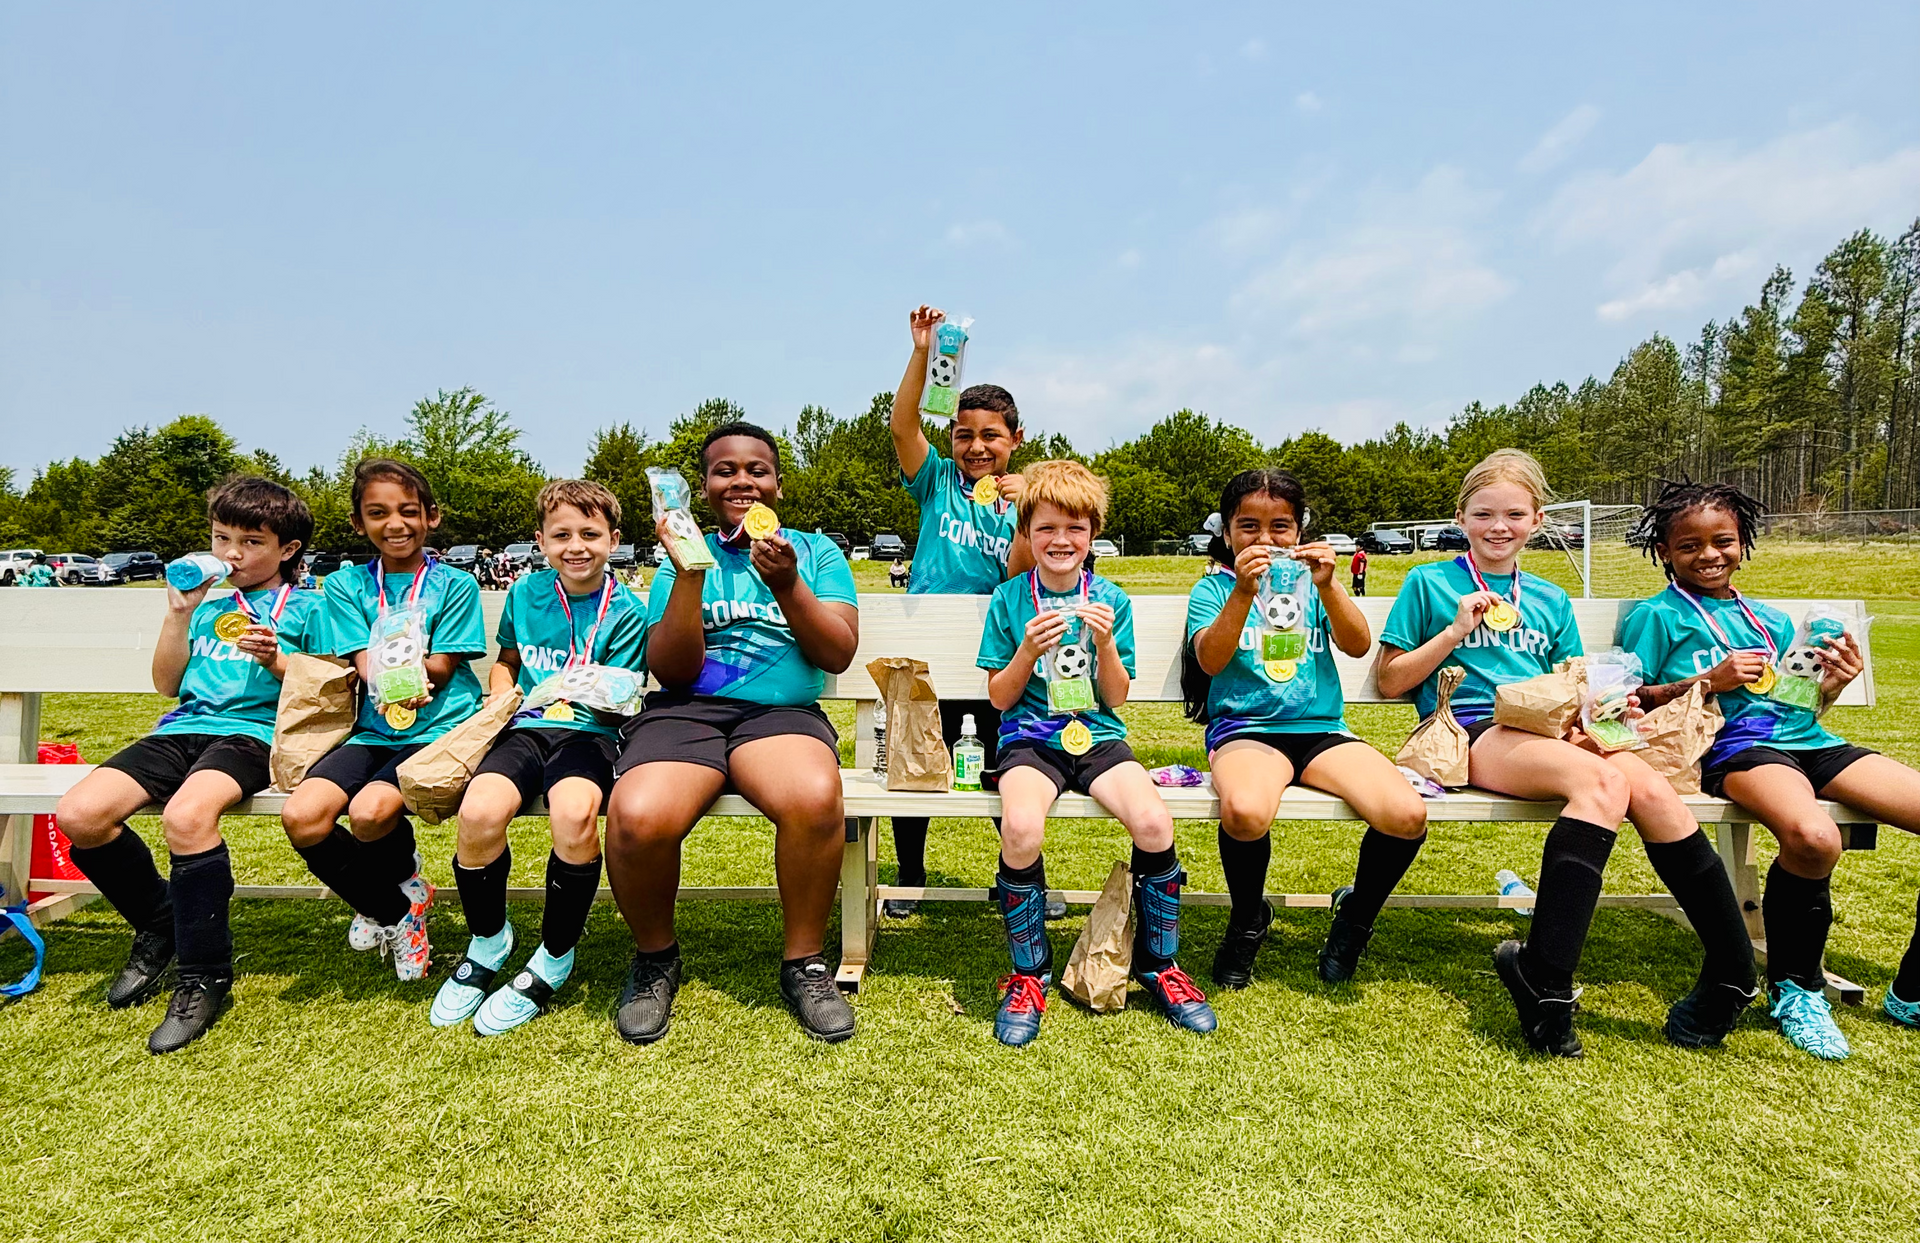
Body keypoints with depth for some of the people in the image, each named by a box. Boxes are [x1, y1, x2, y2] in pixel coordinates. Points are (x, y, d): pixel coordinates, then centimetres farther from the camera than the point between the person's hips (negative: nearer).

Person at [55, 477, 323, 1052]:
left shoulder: (304, 609, 8)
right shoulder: (208, 605, 24)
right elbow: (166, 683, 20)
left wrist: (276, 661, -14)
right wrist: (179, 613, 12)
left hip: (252, 731, -6)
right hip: (184, 728, 6)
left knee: (186, 815, -36)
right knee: (78, 815, -19)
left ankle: (205, 976, -18)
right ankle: (160, 925, 8)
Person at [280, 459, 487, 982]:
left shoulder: (455, 585, 1)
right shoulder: (345, 586, 10)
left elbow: (439, 670, -3)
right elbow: (367, 667, -2)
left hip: (440, 729, -4)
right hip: (375, 730, 4)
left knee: (369, 811, -29)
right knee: (301, 816, -20)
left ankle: (402, 875, 10)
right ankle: (392, 909, 6)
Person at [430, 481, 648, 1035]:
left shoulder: (625, 611, 1)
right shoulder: (524, 595, 12)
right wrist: (499, 700, 10)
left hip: (588, 732, -3)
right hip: (525, 727, 3)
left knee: (574, 813, -36)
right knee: (478, 813, -28)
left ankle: (554, 959, -10)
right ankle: (487, 942, 4)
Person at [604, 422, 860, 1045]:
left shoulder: (816, 551, 16)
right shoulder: (685, 555, 15)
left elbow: (839, 654, 3)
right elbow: (674, 672, 3)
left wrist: (785, 584, -12)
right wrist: (691, 573, -8)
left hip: (782, 712, 0)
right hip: (687, 711, 1)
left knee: (816, 799, -36)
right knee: (638, 819, -32)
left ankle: (804, 961, -8)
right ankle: (655, 957, 2)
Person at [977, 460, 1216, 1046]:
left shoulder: (1111, 600, 6)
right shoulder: (1009, 599, 3)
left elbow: (1116, 697, 5)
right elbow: (1000, 697, 3)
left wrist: (1105, 643, -11)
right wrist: (1028, 650, -15)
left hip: (1096, 735, 2)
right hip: (1029, 737, -1)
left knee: (1154, 822, -25)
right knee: (1021, 828, -32)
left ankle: (1159, 964, 2)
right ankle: (1029, 974, -7)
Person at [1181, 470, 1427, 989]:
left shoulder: (1311, 581, 15)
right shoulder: (1214, 587, 8)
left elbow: (1359, 646, -1)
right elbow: (1210, 661, -10)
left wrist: (1327, 587, -17)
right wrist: (1243, 594, -23)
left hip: (1321, 729, 3)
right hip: (1245, 730, -3)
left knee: (1408, 815, -23)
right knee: (1244, 811, -37)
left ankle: (1356, 914, 10)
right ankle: (1248, 919, -2)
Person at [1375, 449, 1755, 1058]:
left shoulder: (1551, 601, 24)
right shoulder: (1430, 583, 10)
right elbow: (1391, 682, 5)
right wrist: (1457, 630, -5)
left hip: (1550, 731, 5)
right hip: (1475, 731, -5)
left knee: (1649, 787, -26)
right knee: (1602, 780, -32)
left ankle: (1732, 972, -17)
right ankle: (1546, 986, -34)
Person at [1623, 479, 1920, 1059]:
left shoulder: (1771, 620, 25)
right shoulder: (1657, 616, 6)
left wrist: (1832, 684, 5)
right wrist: (1710, 681, -9)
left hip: (1807, 740, 7)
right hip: (1733, 745, -7)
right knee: (1814, 837, -37)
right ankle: (1794, 989, -10)